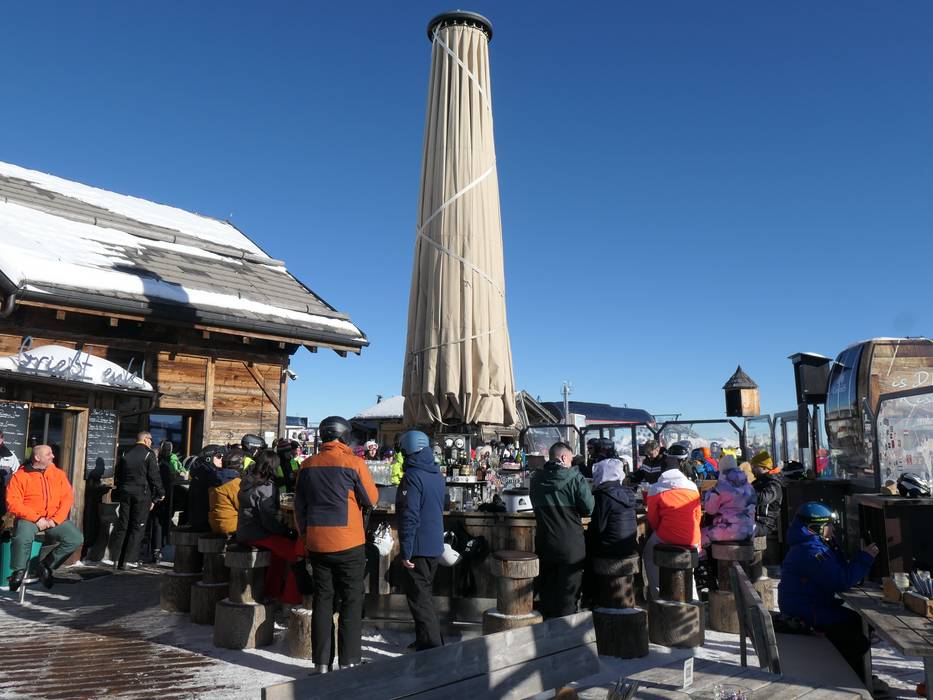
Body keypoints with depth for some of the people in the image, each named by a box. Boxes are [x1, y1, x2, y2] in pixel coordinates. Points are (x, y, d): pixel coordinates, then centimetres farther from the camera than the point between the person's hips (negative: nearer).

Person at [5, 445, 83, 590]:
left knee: (77, 539, -19)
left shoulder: (58, 474, 10)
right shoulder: (20, 476, 0)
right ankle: (19, 572, -7)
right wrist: (36, 519, -17)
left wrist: (56, 520, -11)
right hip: (29, 518, -3)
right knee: (22, 539, -35)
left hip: (54, 519, 3)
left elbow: (68, 498, 4)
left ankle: (47, 565, 1)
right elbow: (13, 503, -9)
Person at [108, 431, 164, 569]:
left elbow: (117, 475, 14)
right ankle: (129, 560, -2)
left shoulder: (125, 454, 12)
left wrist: (119, 493, 18)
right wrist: (159, 495, -1)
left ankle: (117, 559, 10)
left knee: (122, 526, 10)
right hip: (142, 494, -5)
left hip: (125, 494, 5)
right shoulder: (149, 454, -6)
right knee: (137, 527, 0)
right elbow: (155, 477, -9)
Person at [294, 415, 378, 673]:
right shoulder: (353, 463, -10)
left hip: (317, 544, 4)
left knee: (322, 600, 12)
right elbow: (372, 499, -2)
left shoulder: (307, 465, 3)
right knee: (351, 602, 6)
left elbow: (299, 506, 10)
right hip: (349, 544, -4)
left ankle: (321, 662, 17)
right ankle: (349, 662, 8)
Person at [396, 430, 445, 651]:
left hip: (418, 548, -9)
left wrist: (405, 551, -19)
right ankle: (426, 641, 31)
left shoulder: (412, 477, -18)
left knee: (419, 598, -2)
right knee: (426, 595, 21)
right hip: (435, 545, 9)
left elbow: (409, 517, -22)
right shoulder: (437, 475, 10)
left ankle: (432, 649, -2)